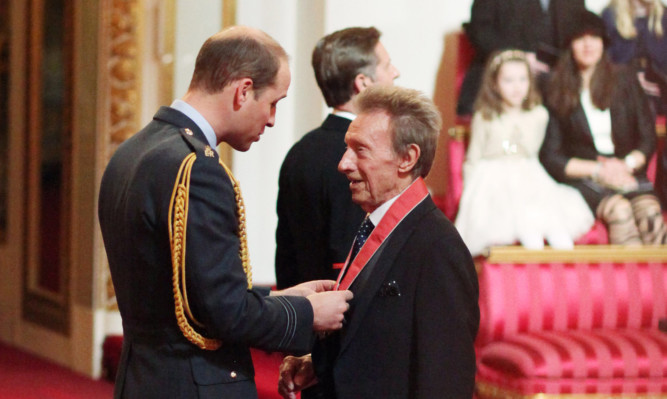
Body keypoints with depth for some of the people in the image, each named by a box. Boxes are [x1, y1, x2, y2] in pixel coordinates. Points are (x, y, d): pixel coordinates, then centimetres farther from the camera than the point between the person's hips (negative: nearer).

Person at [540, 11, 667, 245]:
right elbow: (550, 157, 3)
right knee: (620, 210, -34)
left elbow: (648, 138, 12)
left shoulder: (625, 81, 13)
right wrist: (597, 170, -7)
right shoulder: (557, 92, 7)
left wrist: (628, 164, -8)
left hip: (628, 174, 2)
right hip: (582, 180, -2)